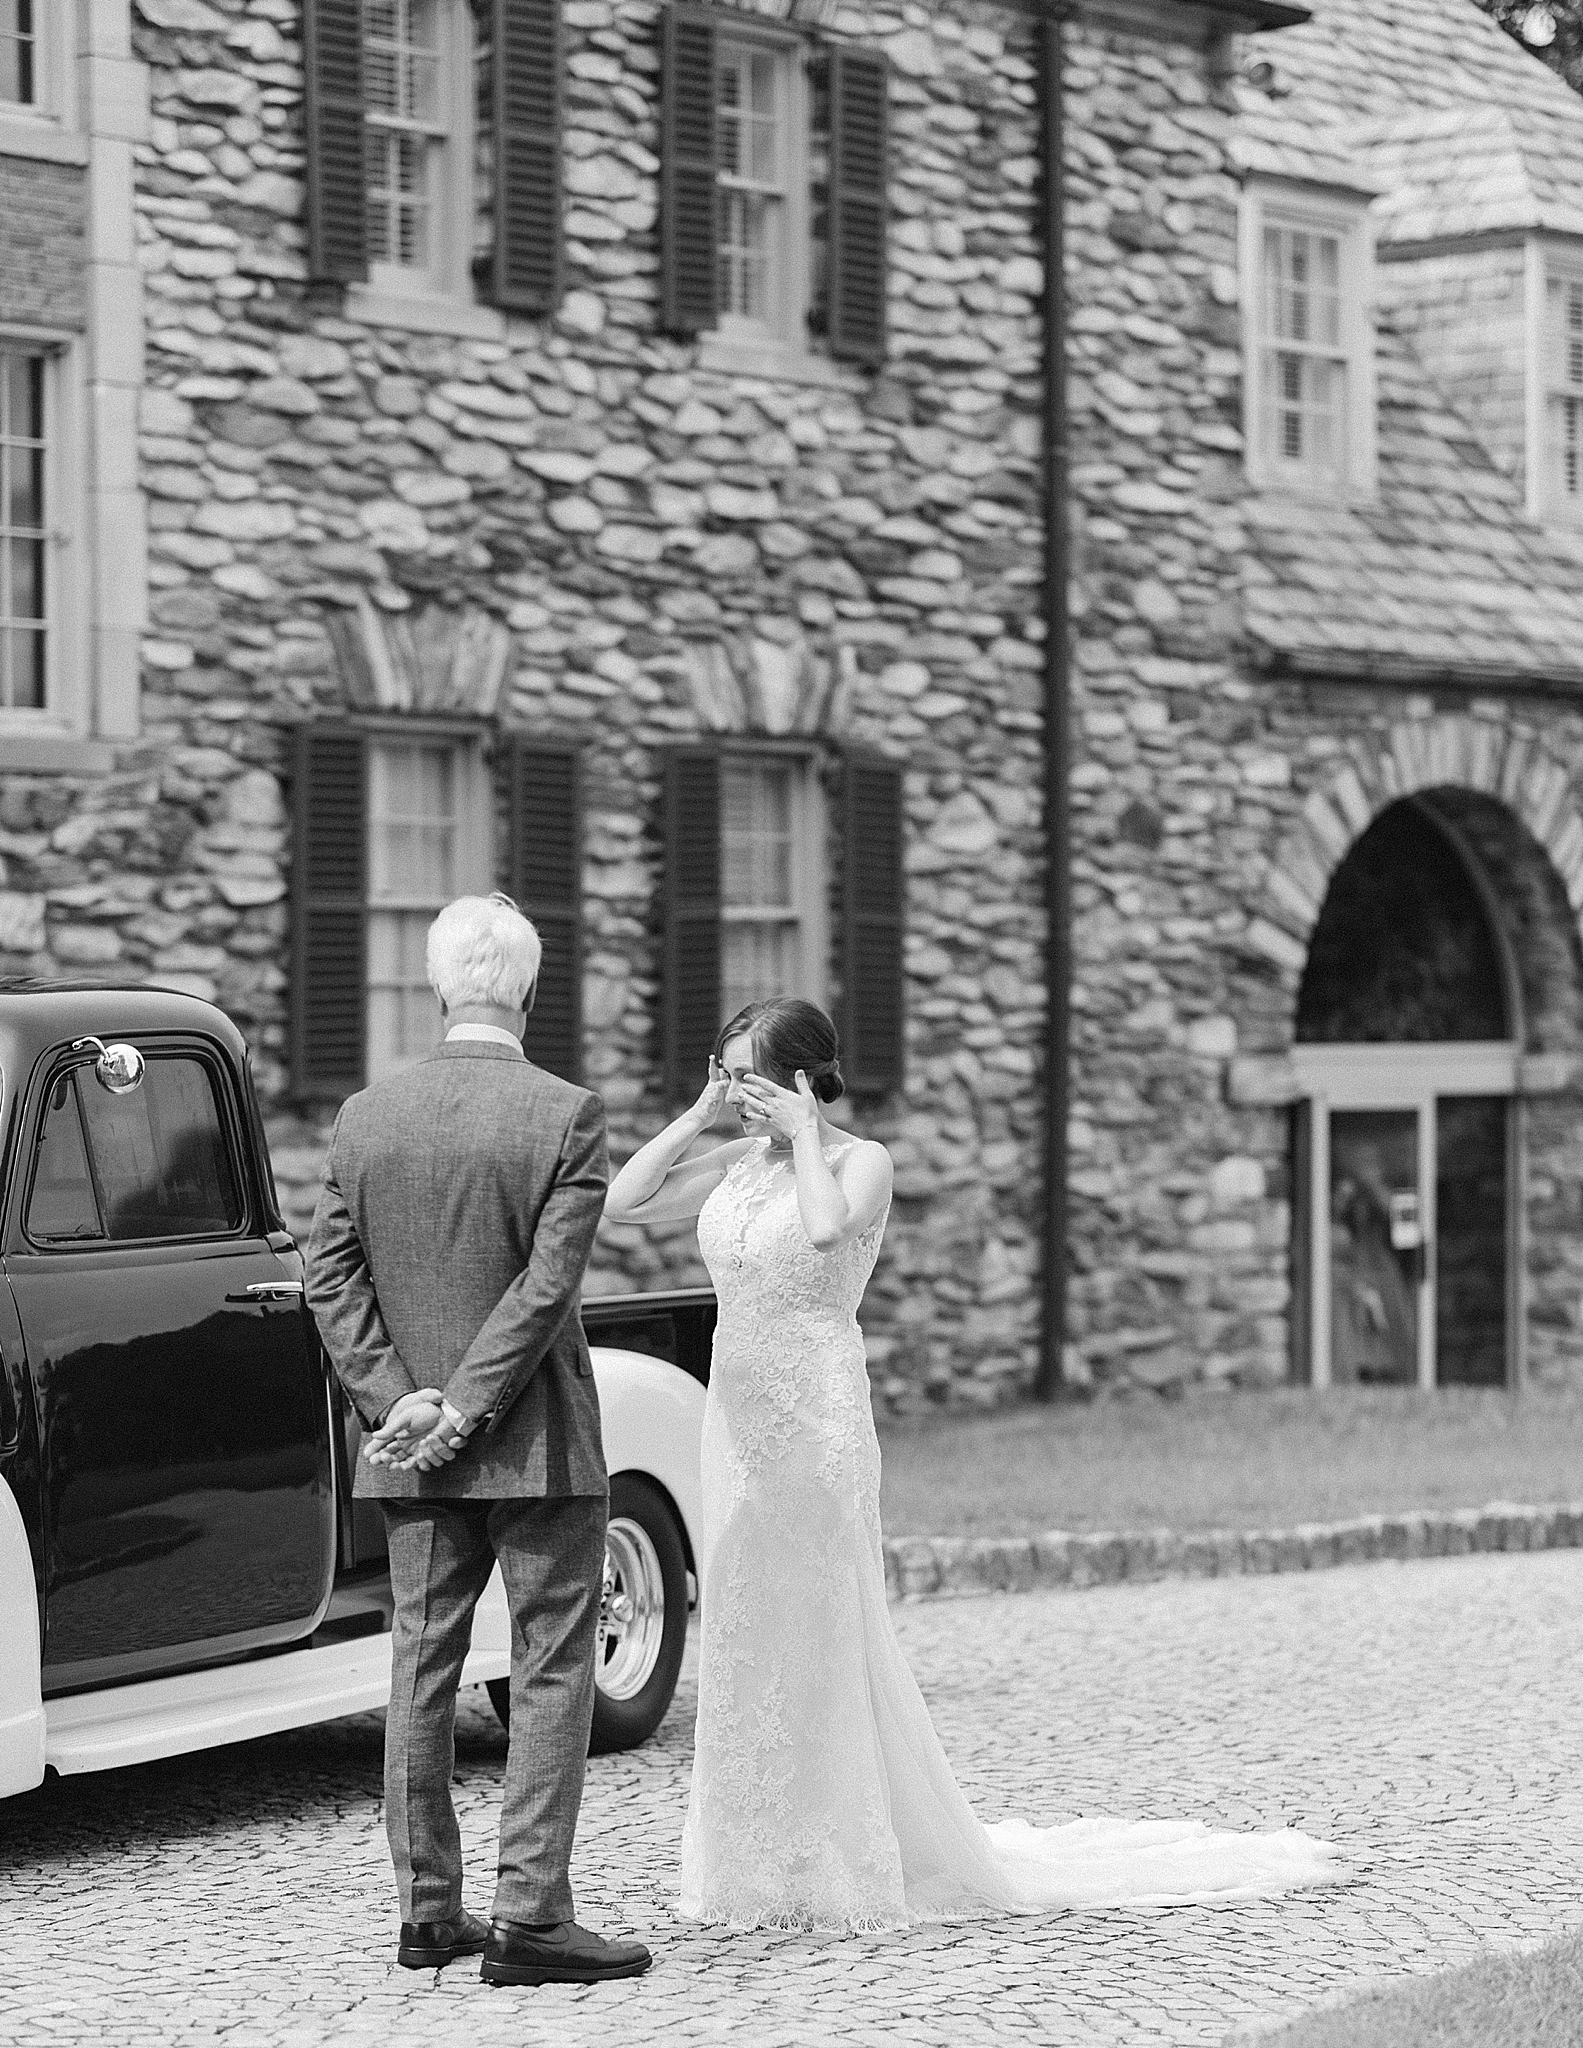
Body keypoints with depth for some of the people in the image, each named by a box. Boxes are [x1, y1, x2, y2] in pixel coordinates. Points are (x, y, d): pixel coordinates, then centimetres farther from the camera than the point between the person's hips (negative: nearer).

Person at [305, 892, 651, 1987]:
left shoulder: (365, 1116, 3)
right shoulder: (566, 1114, -11)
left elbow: (331, 1276, 0)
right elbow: (548, 1282, -16)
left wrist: (402, 1401, -4)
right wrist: (464, 1412, -13)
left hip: (412, 1458, 5)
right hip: (540, 1443, -5)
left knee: (423, 1668, 11)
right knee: (553, 1672, 0)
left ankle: (429, 1910, 15)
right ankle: (531, 1915, -3)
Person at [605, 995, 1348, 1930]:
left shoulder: (860, 1160, -7)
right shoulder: (735, 1162, 10)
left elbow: (826, 1229, -27)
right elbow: (623, 1201, 5)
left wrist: (803, 1135, -15)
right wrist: (699, 1115, 1)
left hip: (819, 1420, -7)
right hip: (740, 1416, 7)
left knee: (815, 1636, -4)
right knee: (752, 1635, 9)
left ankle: (841, 1864, 4)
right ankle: (771, 1863, 17)